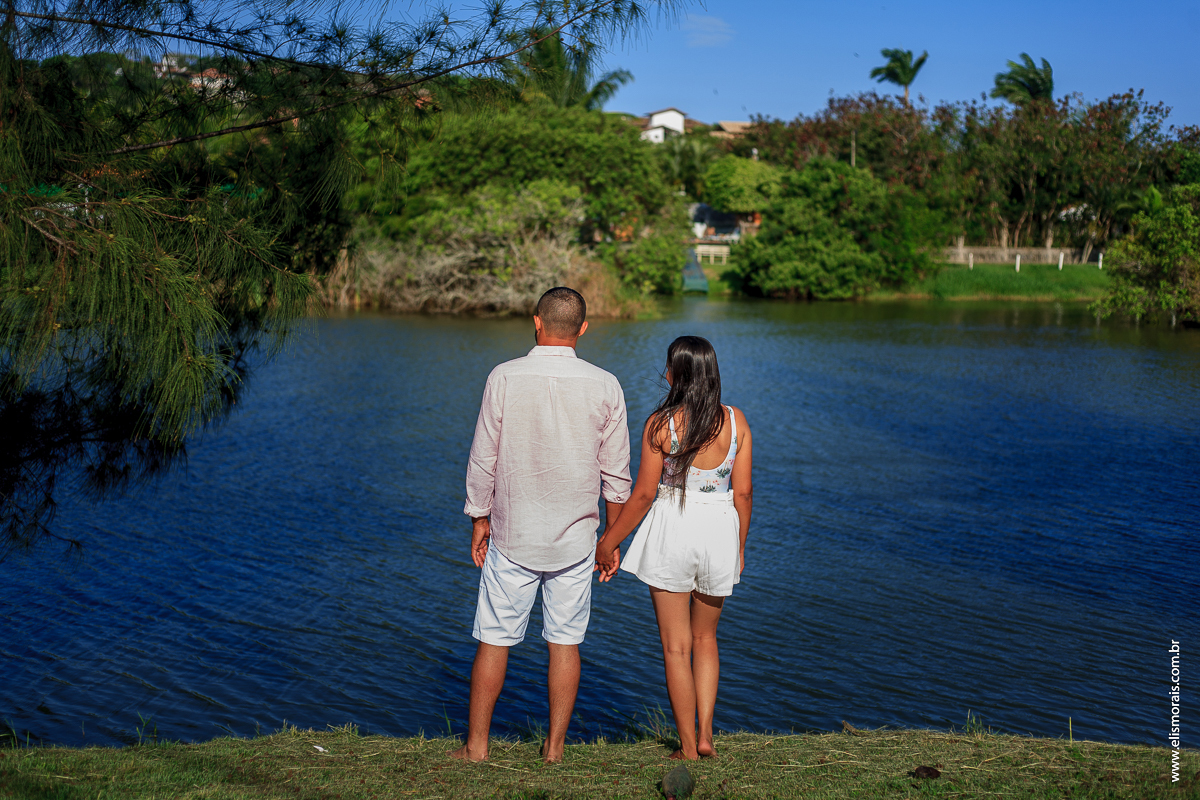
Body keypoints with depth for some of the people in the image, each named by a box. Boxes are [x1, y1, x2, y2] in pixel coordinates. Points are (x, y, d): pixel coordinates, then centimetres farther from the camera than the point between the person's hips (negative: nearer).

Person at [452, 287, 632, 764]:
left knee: (494, 641, 8)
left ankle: (476, 745, 15)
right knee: (565, 642, 10)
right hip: (576, 537, 1)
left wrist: (480, 520, 8)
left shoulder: (504, 378, -9)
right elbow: (616, 474, 0)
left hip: (512, 535, -1)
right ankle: (555, 747, 16)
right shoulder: (604, 386, -5)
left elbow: (483, 460, -4)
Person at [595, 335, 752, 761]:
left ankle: (688, 746, 13)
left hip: (672, 533, -3)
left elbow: (643, 495, -9)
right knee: (705, 637, 22)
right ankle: (706, 733, 14)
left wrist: (608, 543, 3)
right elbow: (743, 493, 0)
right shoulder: (736, 421, -3)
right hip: (720, 532, 3)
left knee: (676, 645, 8)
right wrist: (739, 546, 14)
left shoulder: (660, 424, -12)